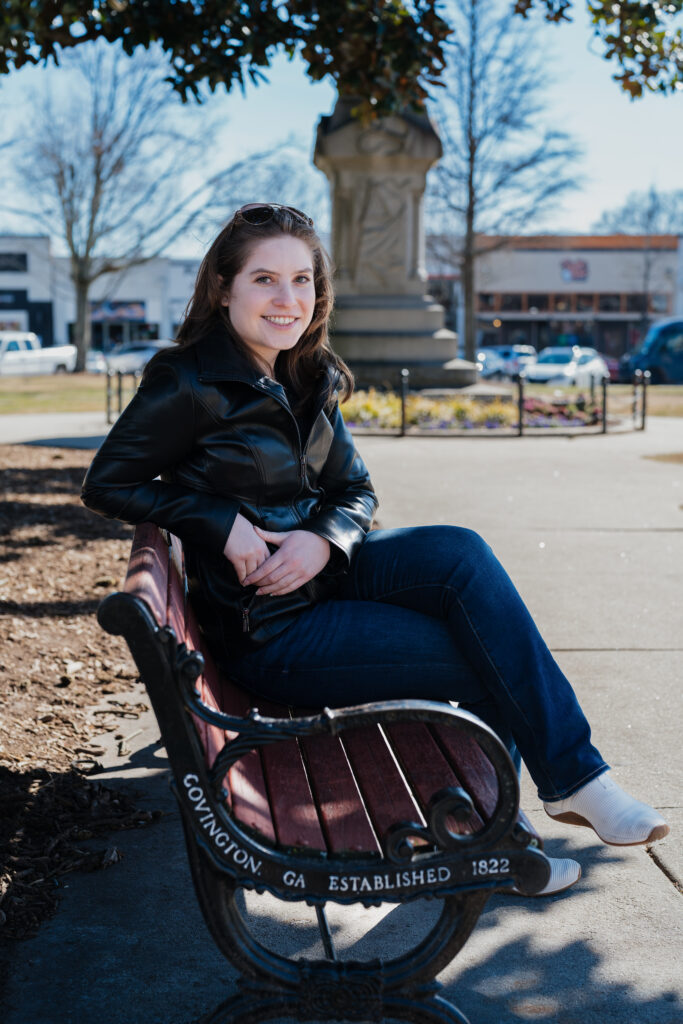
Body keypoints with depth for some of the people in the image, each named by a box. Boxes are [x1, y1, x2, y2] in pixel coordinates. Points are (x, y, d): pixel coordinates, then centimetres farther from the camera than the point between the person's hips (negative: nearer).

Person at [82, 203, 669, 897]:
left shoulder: (311, 382, 9)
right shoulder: (191, 382, -11)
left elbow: (354, 492, 12)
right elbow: (107, 482, -7)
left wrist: (322, 541, -12)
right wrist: (223, 524, -18)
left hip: (320, 571, 7)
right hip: (264, 629, -6)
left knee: (461, 553, -18)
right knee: (491, 661, -17)